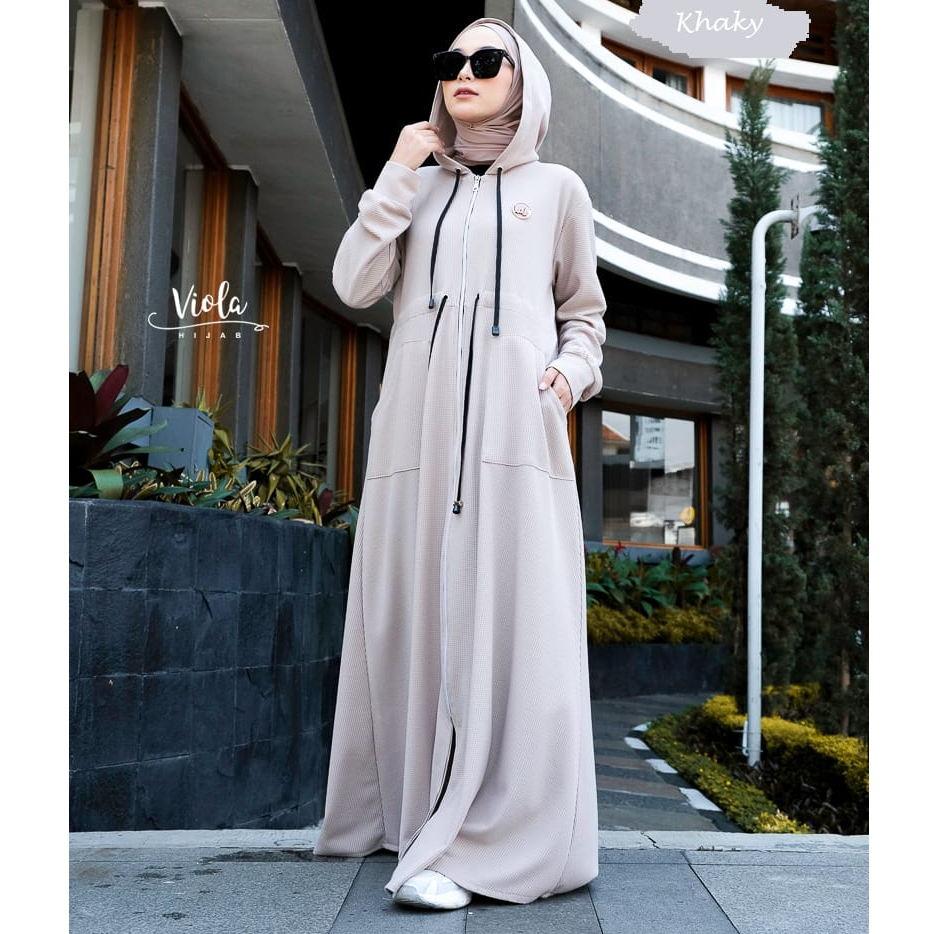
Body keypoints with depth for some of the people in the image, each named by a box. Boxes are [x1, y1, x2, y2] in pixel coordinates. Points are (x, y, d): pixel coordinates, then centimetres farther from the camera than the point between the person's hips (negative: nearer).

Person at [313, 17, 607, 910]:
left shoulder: (557, 188, 17)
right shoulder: (417, 188, 20)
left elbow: (584, 309, 19)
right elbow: (355, 284, 7)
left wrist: (573, 370, -1)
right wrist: (397, 174, 6)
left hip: (515, 426, -2)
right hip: (418, 425, 3)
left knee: (509, 623, -12)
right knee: (414, 619, 3)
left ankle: (486, 844, -11)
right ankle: (404, 813, 15)